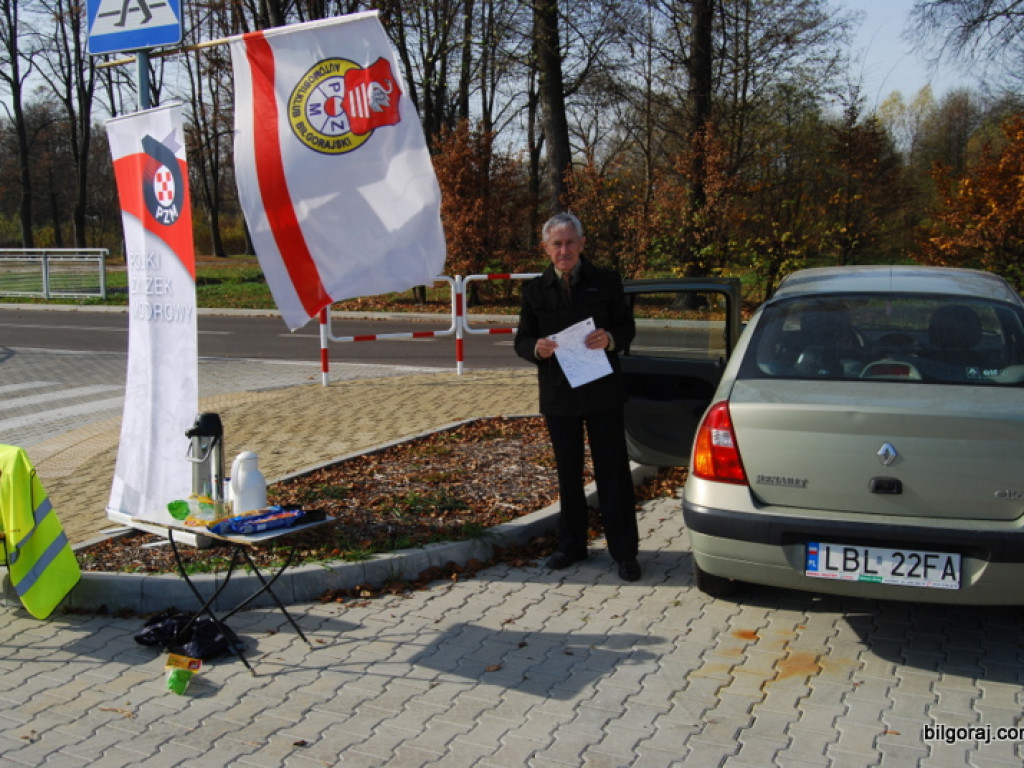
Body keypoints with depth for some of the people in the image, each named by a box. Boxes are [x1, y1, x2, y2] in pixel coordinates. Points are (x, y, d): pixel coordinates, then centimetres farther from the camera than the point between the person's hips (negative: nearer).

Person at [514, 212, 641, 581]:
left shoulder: (605, 281, 0)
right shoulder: (535, 290, 4)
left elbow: (627, 326, 4)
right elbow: (521, 340, 6)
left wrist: (611, 339, -19)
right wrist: (536, 348, -17)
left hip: (603, 392, -2)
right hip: (558, 395, 2)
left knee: (613, 471, 1)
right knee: (568, 473, 13)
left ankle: (624, 551, 10)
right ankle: (571, 545, 26)